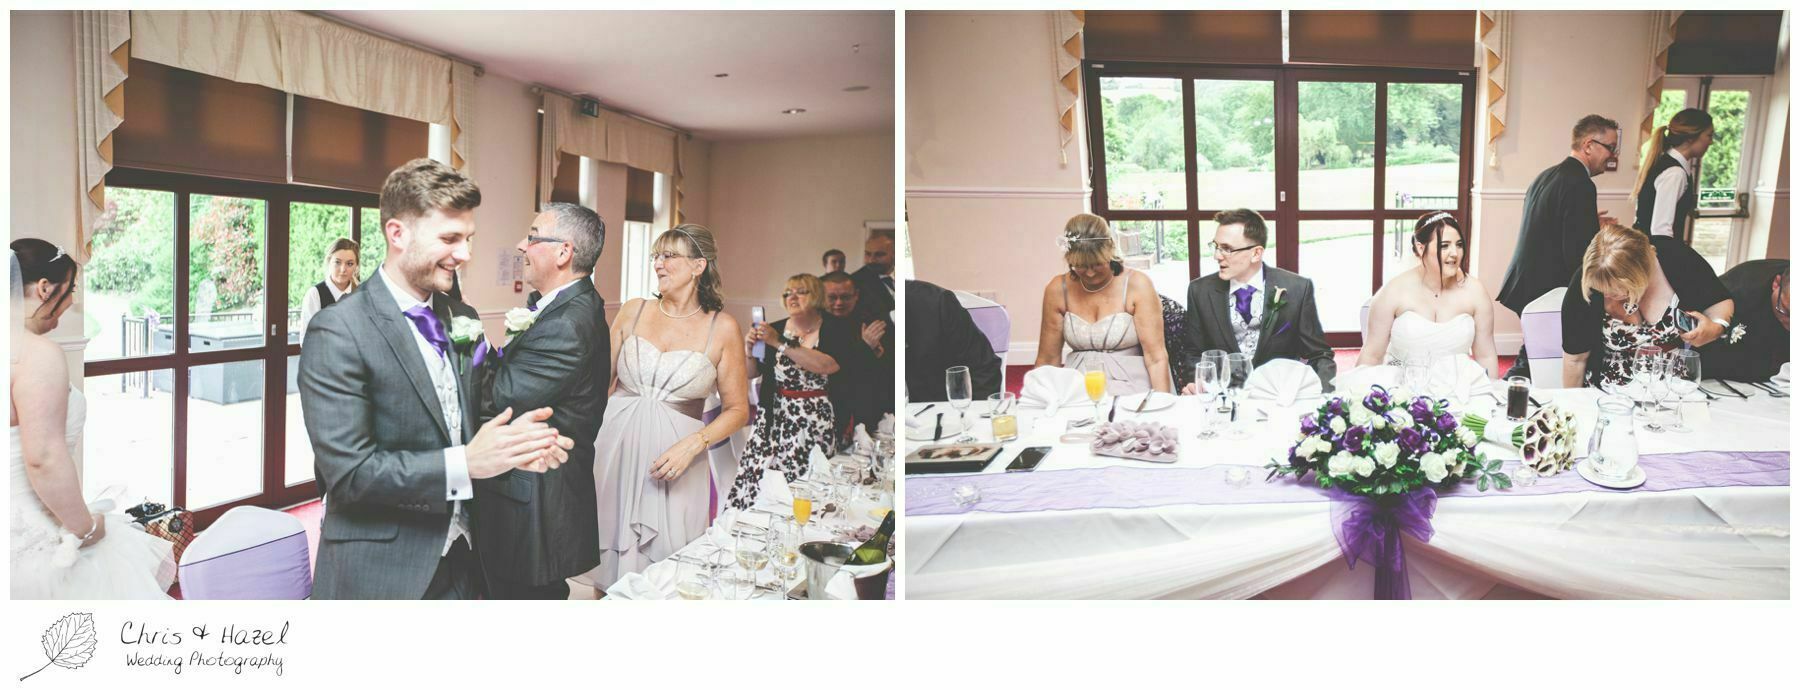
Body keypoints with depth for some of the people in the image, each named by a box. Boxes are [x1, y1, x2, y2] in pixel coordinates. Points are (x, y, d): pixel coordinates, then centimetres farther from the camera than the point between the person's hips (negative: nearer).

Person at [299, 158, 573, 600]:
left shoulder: (463, 320, 7)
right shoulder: (337, 332, -15)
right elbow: (347, 470, -20)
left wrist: (512, 443, -7)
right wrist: (465, 463, -24)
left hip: (459, 561, 6)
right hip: (378, 575, -6)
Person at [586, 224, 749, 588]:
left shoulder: (722, 328, -2)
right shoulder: (633, 311, 6)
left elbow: (737, 409, 1)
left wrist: (692, 445, -13)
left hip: (675, 465, -2)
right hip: (616, 451, 2)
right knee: (608, 564, 8)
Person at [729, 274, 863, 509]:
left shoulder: (836, 330, -1)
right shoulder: (774, 329, 9)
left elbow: (828, 366, -20)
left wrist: (781, 343, -21)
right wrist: (748, 347, -10)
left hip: (817, 423, -3)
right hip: (774, 418, 3)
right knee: (759, 478, -7)